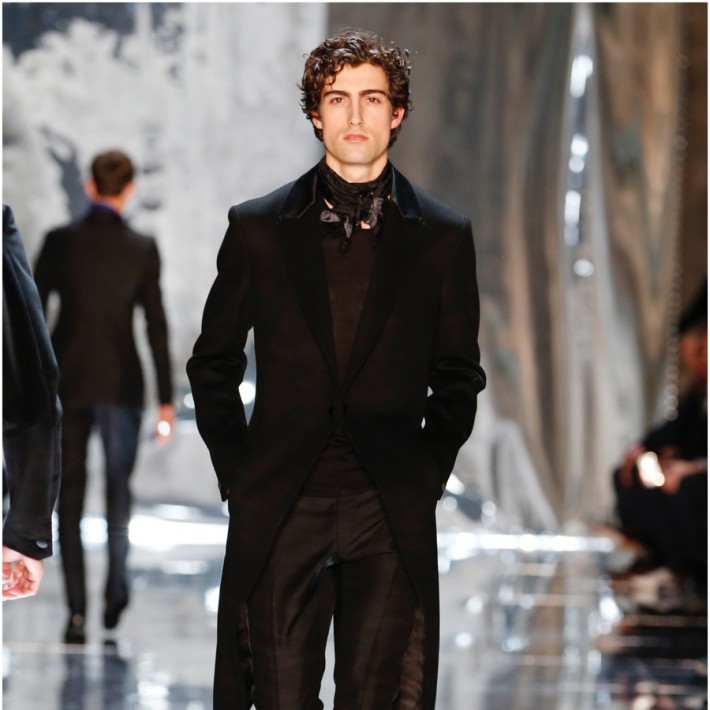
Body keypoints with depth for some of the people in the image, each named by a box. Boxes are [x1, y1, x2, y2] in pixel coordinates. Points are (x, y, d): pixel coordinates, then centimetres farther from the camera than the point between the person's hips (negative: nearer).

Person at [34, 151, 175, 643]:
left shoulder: (59, 242, -4)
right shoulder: (143, 249, -5)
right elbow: (156, 325, -5)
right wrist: (166, 398, 0)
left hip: (67, 381, 0)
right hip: (121, 382, 0)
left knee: (70, 499, 4)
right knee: (120, 490, 19)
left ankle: (77, 614, -1)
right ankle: (116, 592, 16)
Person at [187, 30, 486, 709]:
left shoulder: (442, 235, 7)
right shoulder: (258, 228, 6)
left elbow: (458, 376, 13)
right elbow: (212, 364, 13)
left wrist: (424, 478, 4)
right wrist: (237, 475, 5)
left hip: (392, 519, 0)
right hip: (281, 513, 0)